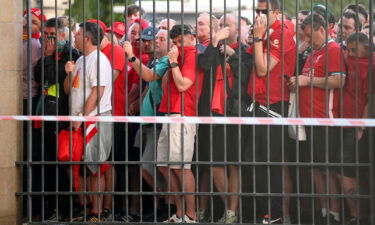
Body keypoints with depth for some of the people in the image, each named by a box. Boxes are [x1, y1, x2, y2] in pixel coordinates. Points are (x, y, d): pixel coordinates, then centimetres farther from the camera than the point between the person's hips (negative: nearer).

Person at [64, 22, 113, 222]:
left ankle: (96, 212, -3)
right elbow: (68, 90, 19)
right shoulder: (81, 60, 17)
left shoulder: (99, 60, -11)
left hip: (95, 119, -9)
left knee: (95, 168, -6)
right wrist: (69, 74, -1)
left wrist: (81, 117, -19)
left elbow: (97, 92, -18)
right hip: (79, 121, 9)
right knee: (79, 166, 8)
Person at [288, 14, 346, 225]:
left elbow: (338, 81, -20)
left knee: (327, 167, -7)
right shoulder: (314, 53, 20)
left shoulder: (333, 50, -8)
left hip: (325, 119, -9)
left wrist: (308, 80, -14)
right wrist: (299, 82, 14)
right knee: (316, 167, 10)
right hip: (311, 118, 9)